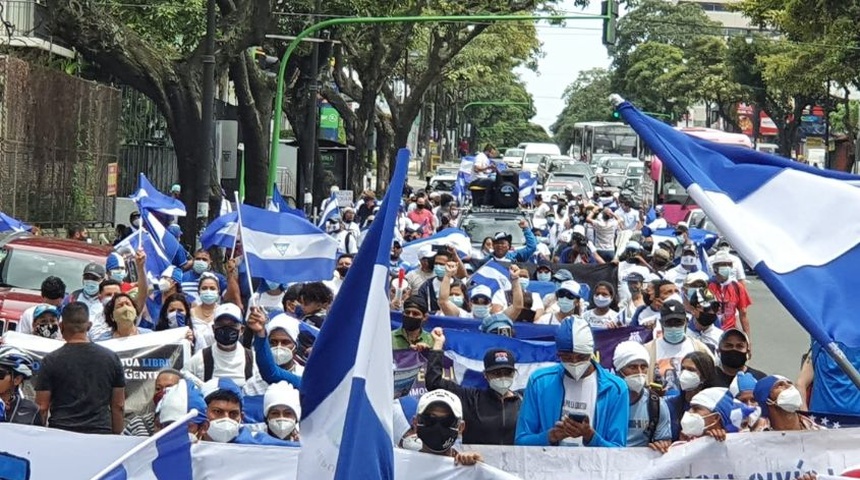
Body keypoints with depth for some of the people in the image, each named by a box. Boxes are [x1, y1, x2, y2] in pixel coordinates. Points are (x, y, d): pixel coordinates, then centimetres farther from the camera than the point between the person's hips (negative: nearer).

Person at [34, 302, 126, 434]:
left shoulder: (51, 361, -1)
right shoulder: (111, 358, 6)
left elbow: (42, 408, 0)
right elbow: (118, 406, 9)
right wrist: (116, 438, 18)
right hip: (101, 434, 2)